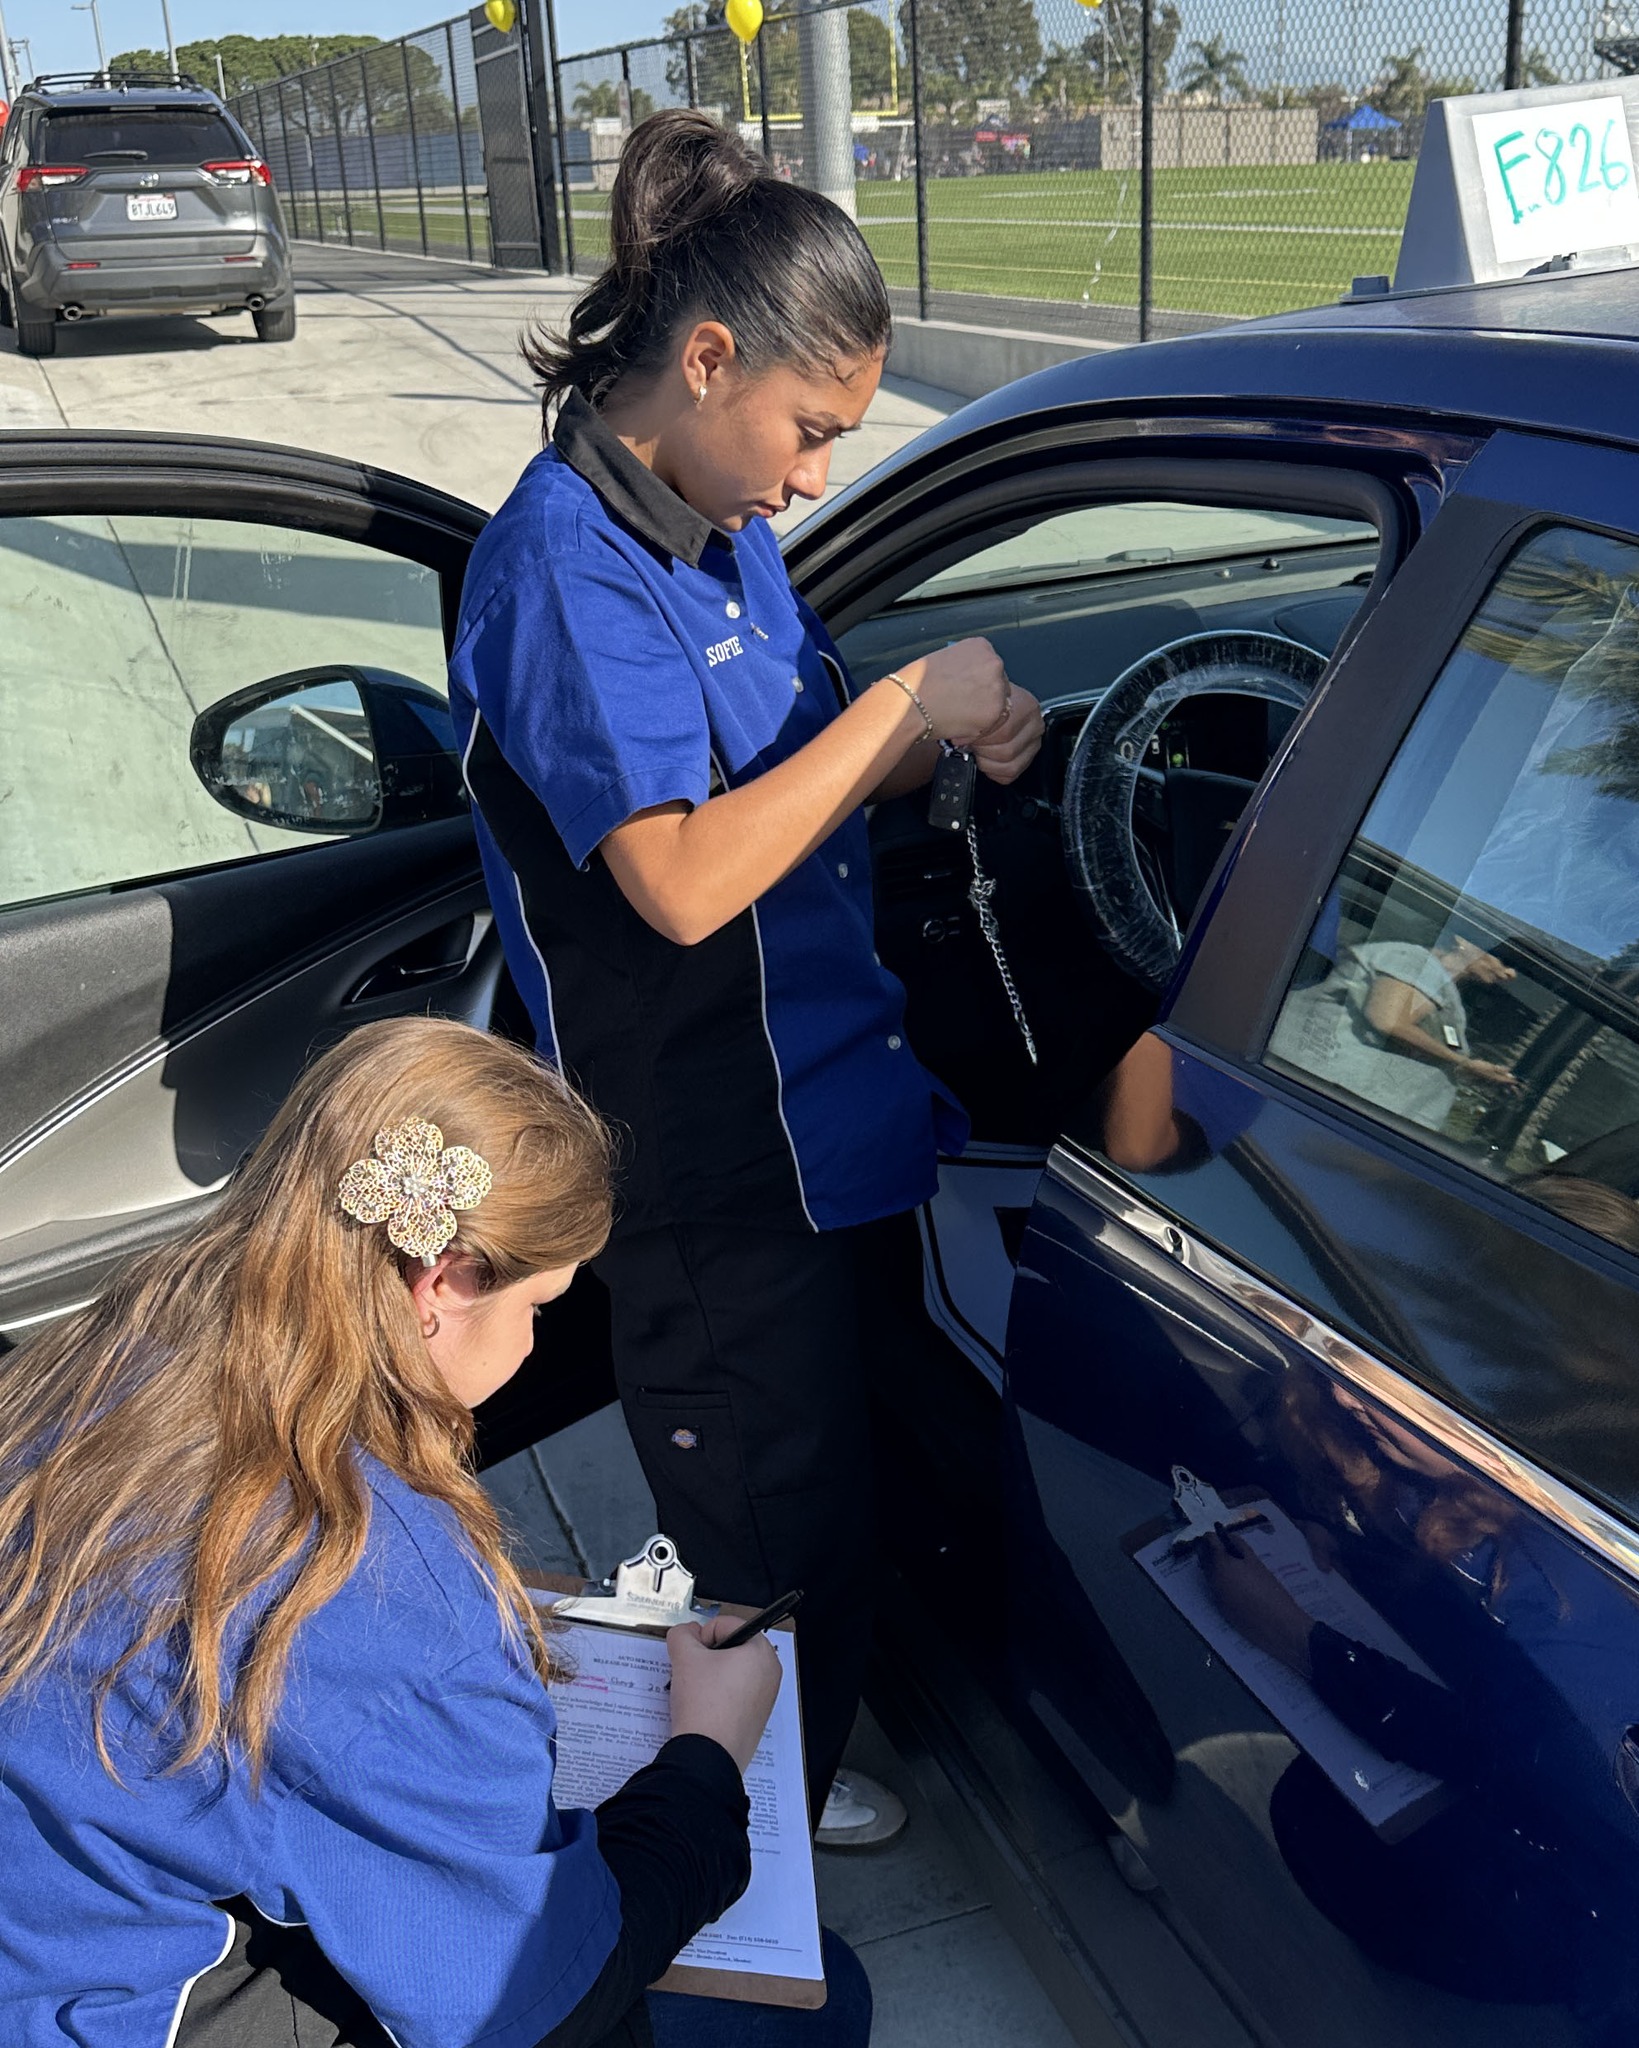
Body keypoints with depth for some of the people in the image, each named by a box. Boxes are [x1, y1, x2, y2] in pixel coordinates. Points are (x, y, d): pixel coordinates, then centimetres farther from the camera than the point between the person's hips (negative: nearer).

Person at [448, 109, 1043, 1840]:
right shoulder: (562, 565, -20)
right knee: (773, 1556, 8)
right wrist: (906, 703, -23)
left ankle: (793, 1780, 49)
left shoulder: (724, 528, 8)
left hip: (828, 1115, 9)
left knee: (836, 1503, 24)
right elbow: (683, 880, -29)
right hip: (709, 1178, -9)